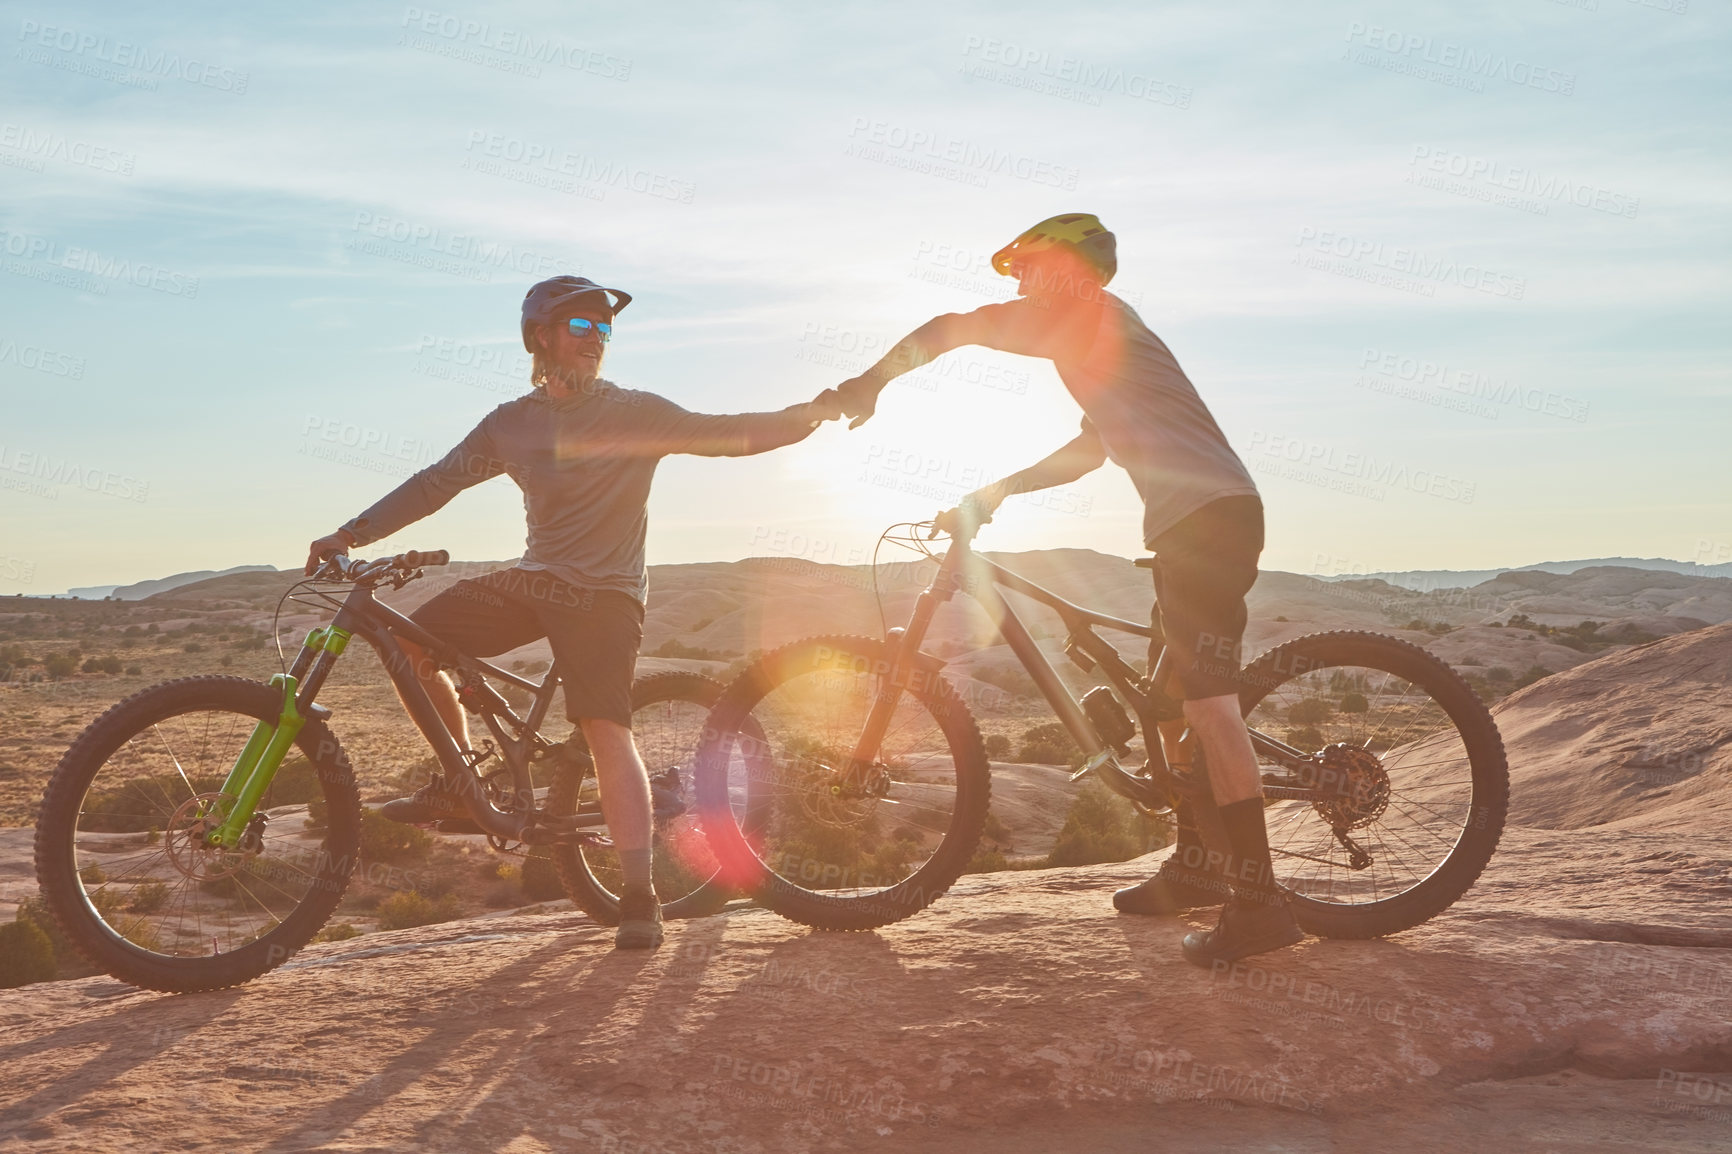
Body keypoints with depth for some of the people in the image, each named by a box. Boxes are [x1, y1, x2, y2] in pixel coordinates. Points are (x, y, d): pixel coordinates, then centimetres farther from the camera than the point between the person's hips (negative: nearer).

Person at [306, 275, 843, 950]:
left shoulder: (634, 413, -2)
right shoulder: (510, 423, 7)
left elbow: (727, 435, -7)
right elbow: (437, 482, 11)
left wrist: (808, 415, -22)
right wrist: (352, 534, 5)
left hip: (603, 592, -4)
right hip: (533, 582, 5)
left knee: (606, 729, -19)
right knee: (412, 643, -6)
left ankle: (639, 897, -17)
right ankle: (458, 787, 13)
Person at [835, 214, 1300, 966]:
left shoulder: (1087, 313, -2)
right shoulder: (1101, 340, 28)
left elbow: (953, 327, -6)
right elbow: (1088, 450, 32)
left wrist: (871, 381, 6)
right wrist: (991, 495, 26)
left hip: (1208, 515, -10)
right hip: (1196, 519, 10)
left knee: (1205, 700, -15)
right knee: (1171, 698, 16)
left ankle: (1259, 902, -15)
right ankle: (1194, 869, 26)